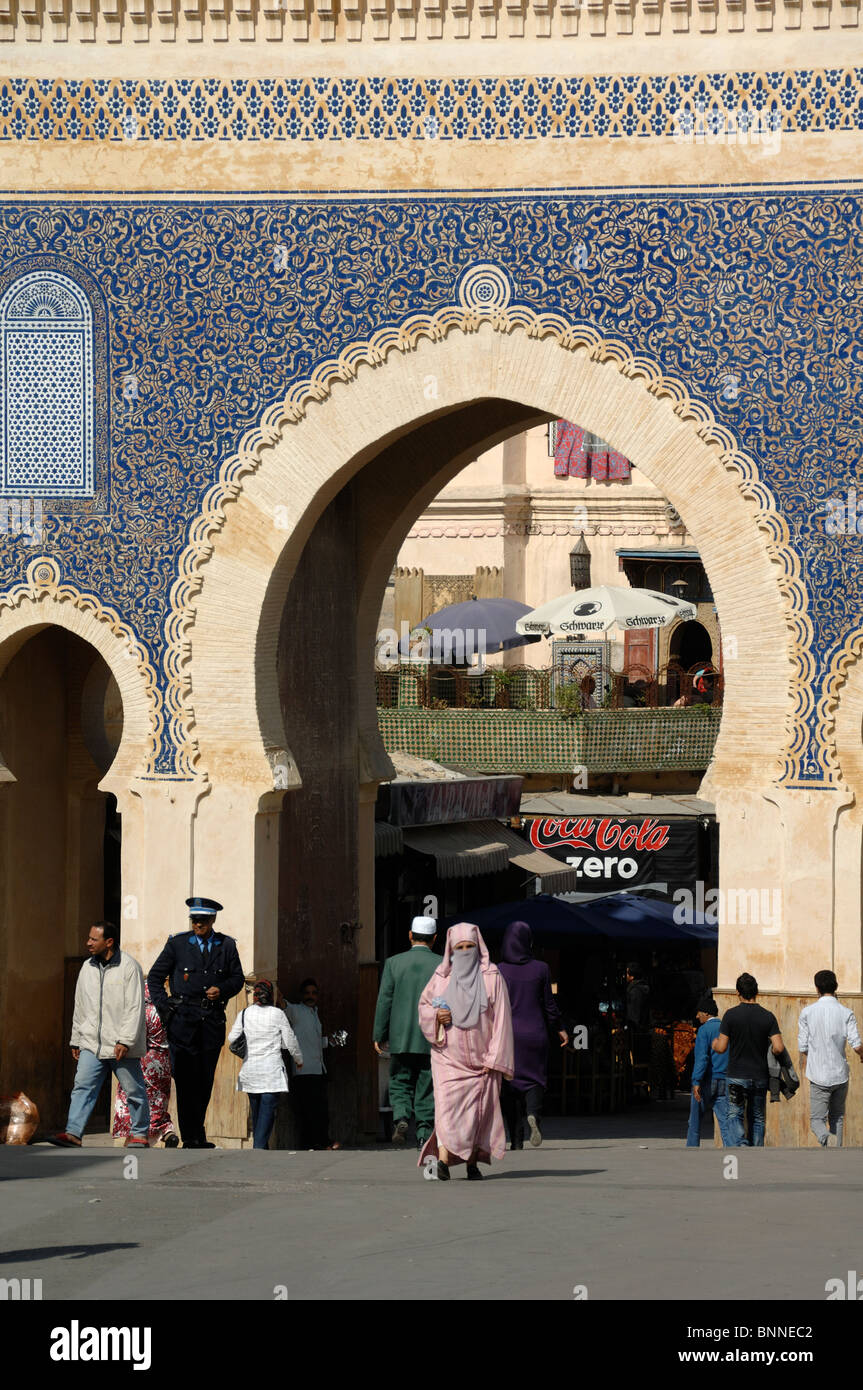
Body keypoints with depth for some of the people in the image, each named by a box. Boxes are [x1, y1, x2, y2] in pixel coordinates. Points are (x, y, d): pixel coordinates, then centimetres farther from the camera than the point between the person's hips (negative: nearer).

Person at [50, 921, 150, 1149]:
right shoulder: (87, 968, 12)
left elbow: (135, 1008, -12)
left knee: (133, 1089, 5)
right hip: (92, 1044, 5)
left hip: (121, 1046, -5)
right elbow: (80, 1008, 19)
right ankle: (73, 1133, -14)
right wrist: (76, 1040, 18)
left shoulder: (129, 967, -8)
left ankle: (140, 1134, 17)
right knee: (82, 1086, -8)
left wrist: (125, 1040, -18)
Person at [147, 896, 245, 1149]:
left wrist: (222, 989, -4)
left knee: (205, 1079, 4)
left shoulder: (226, 946, 10)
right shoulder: (177, 944, 4)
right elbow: (155, 976, 10)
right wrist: (163, 1005, -2)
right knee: (186, 1079, -9)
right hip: (182, 1018, -3)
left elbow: (237, 977, 16)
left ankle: (195, 1135, 14)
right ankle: (192, 1138, -9)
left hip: (213, 1020, 3)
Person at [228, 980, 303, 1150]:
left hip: (249, 1069, 3)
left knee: (256, 1110, 14)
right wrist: (298, 1059, 19)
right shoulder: (278, 1014, -4)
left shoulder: (244, 1014, 2)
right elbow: (290, 1041, 2)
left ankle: (259, 1146, 16)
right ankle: (260, 1146, -18)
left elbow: (232, 1039, 5)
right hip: (272, 1069, -3)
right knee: (268, 1109, -5)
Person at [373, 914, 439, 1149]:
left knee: (400, 1083, 12)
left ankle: (401, 1117, -13)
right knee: (427, 1088, 7)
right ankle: (424, 1134, 4)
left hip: (401, 1039, 0)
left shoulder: (394, 963, -1)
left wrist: (379, 1036, 6)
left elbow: (384, 1001, 0)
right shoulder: (442, 965, -2)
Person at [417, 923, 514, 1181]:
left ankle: (473, 1162, 14)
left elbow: (501, 1019, -2)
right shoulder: (442, 977, 5)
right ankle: (443, 1159, -28)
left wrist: (496, 1058, -9)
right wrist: (436, 1015, -7)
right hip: (449, 1055, 0)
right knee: (448, 1104, -16)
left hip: (481, 1057, 0)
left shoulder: (491, 977, 0)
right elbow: (423, 1005, 17)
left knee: (480, 1110, 3)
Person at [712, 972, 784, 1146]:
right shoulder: (768, 1016, -2)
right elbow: (779, 1048, -9)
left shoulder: (731, 1015, -8)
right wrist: (773, 1053, 15)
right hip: (760, 1077, 3)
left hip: (737, 1076, -3)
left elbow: (721, 1047, -7)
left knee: (735, 1116, 1)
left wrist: (714, 1044, 16)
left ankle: (740, 1144, -23)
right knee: (757, 1117, 13)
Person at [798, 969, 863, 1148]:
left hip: (819, 1076, -2)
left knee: (817, 1120, 0)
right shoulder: (846, 1013, -5)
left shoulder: (807, 1012, -5)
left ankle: (824, 1137, -32)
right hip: (840, 1073, 2)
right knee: (837, 1118, 20)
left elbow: (802, 1048, -3)